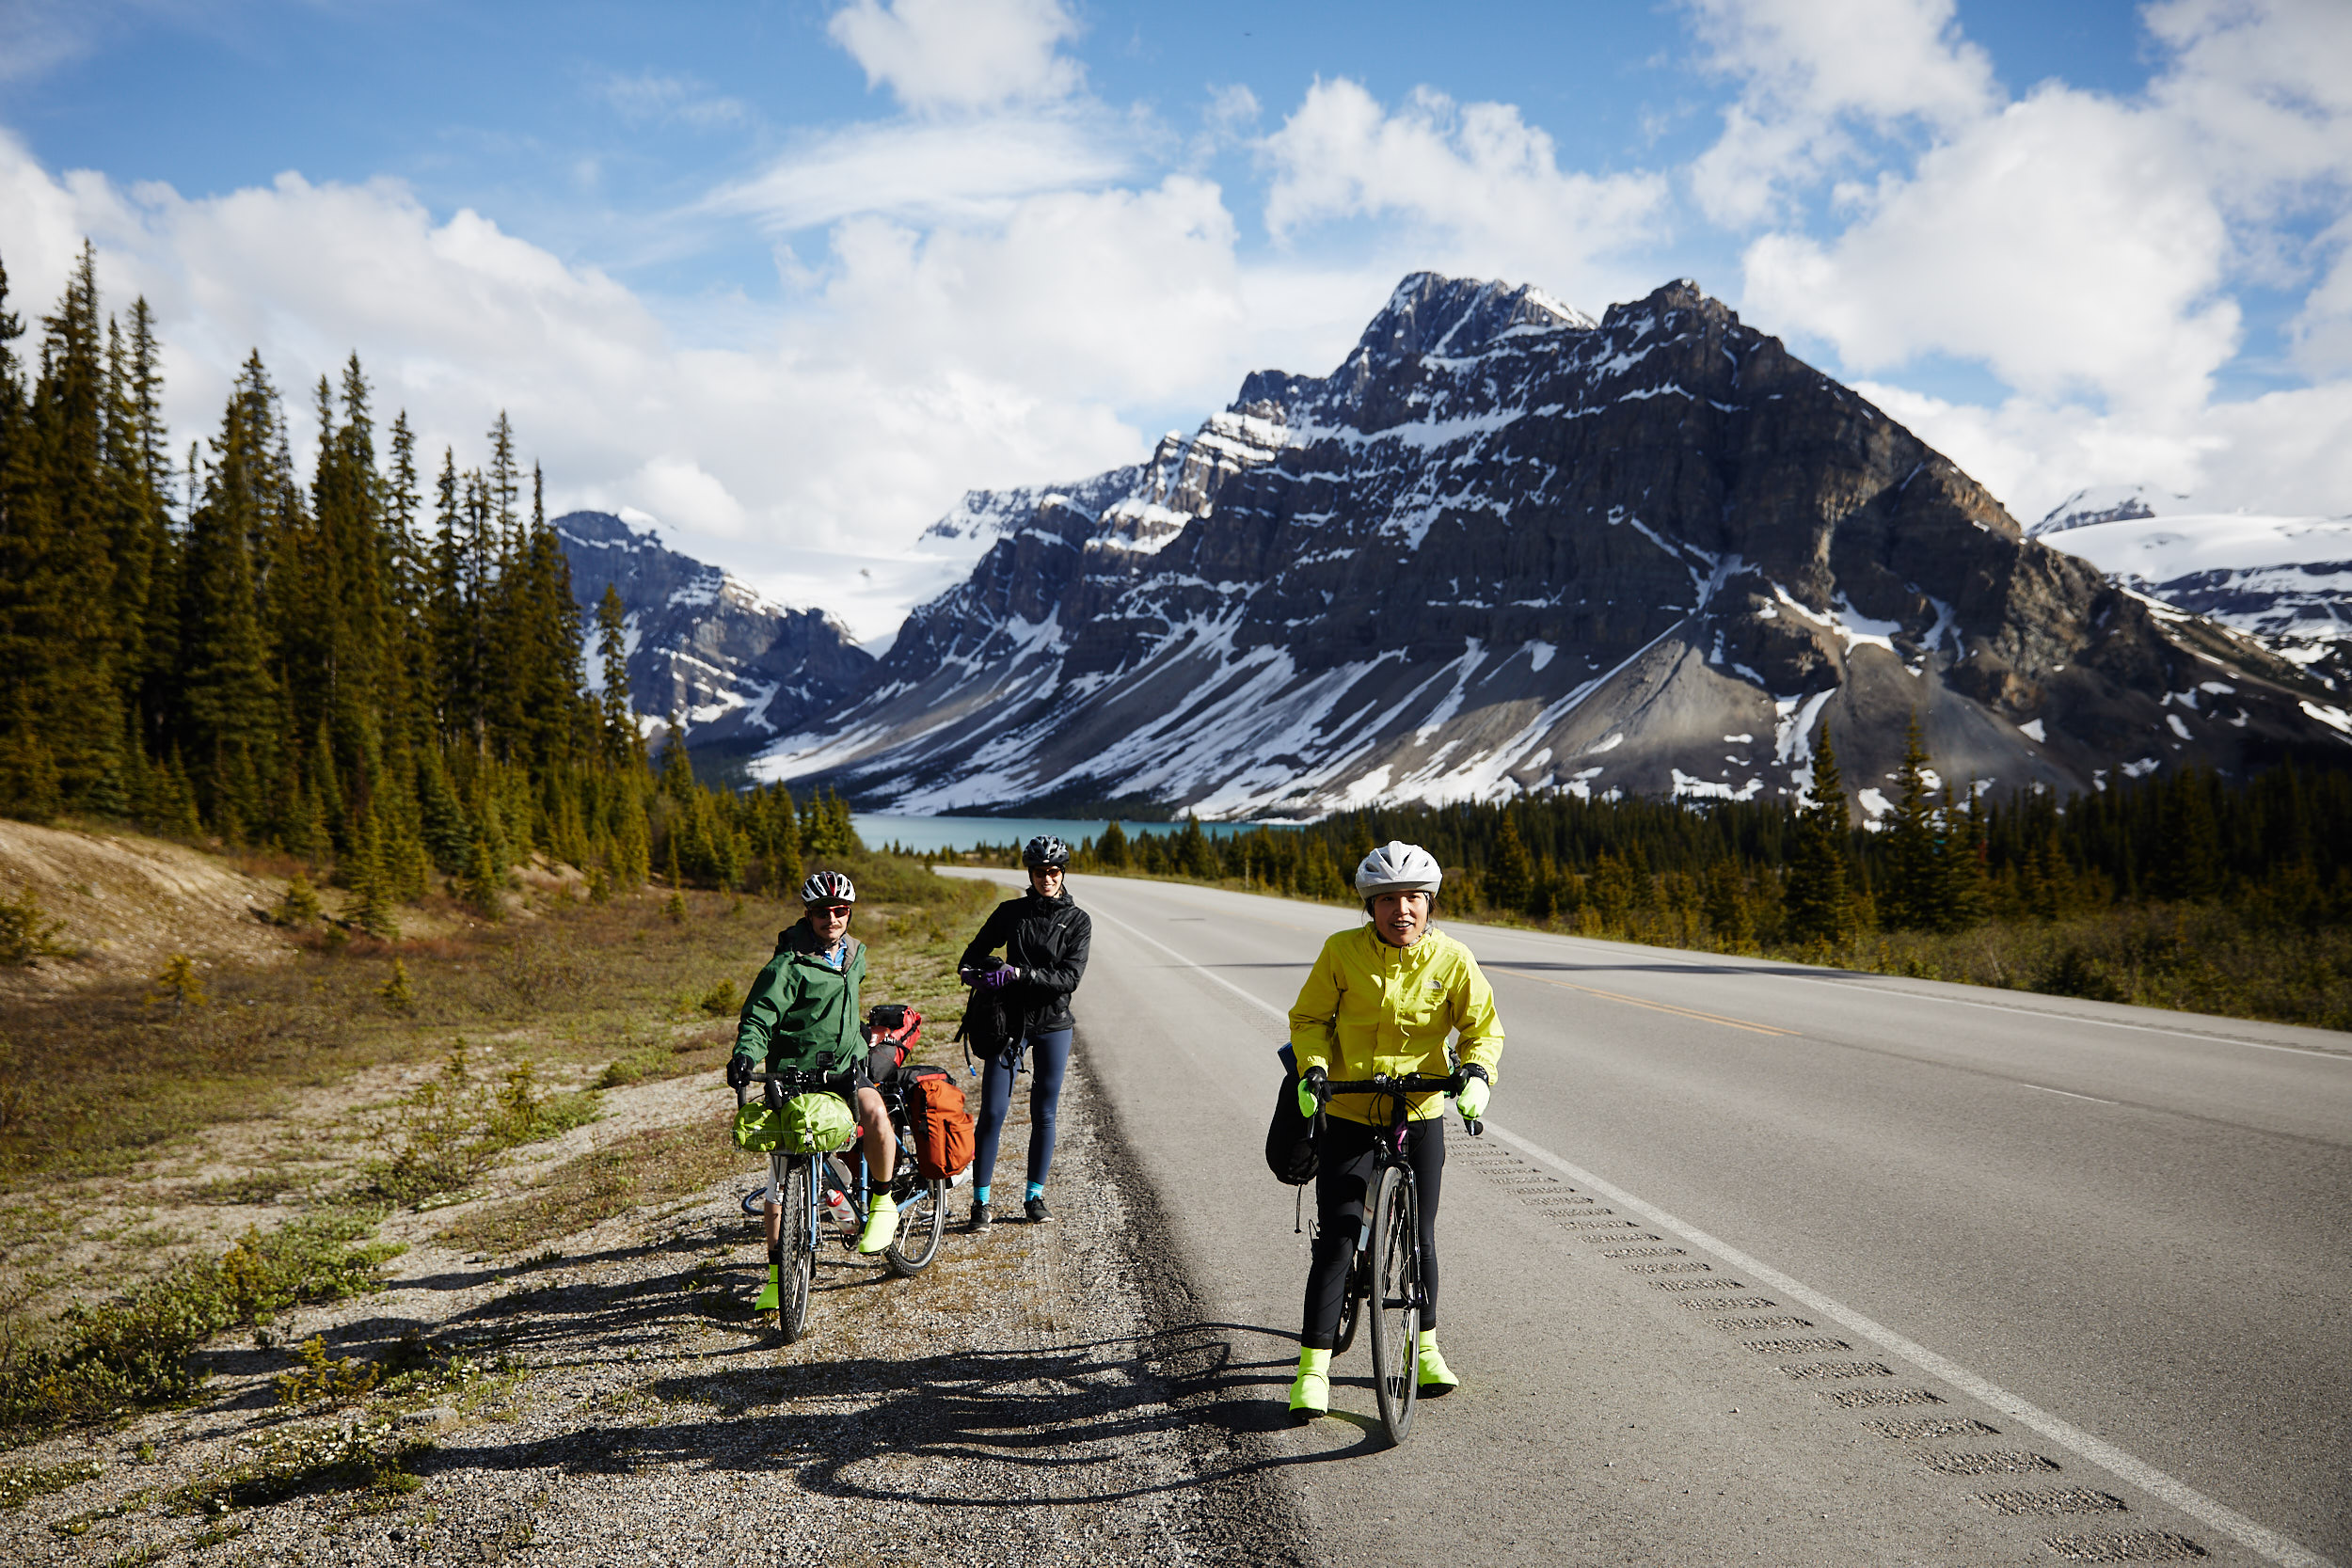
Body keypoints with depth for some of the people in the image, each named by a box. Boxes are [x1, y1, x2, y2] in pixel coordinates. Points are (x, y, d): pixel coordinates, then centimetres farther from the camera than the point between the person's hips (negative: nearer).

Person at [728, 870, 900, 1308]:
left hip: (844, 1067, 3)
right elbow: (759, 1017, -19)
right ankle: (777, 1272, 16)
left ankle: (882, 1198, -6)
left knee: (876, 1115, -30)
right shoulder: (789, 964, -12)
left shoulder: (855, 954, 8)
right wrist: (745, 1055, -35)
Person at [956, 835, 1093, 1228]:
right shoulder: (1010, 912, 5)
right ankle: (980, 1200, 5)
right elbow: (974, 953, 12)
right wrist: (973, 972, -12)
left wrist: (1020, 974, -22)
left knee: (1044, 1114, 6)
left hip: (1053, 1023, 0)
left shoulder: (1078, 921, 0)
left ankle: (1035, 1197, 20)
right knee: (993, 1111, -4)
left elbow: (1070, 977, -12)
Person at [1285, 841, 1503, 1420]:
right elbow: (1309, 1017, -1)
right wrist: (1312, 1069, -17)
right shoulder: (1343, 951, -12)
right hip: (1349, 1117, -2)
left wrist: (1476, 1072, -17)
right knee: (1337, 1239, -7)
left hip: (1420, 1117, 2)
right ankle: (1314, 1366, 1)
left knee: (1420, 1238, 12)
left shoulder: (1452, 960, -8)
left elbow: (1484, 1027, 1)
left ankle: (1424, 1344, 35)